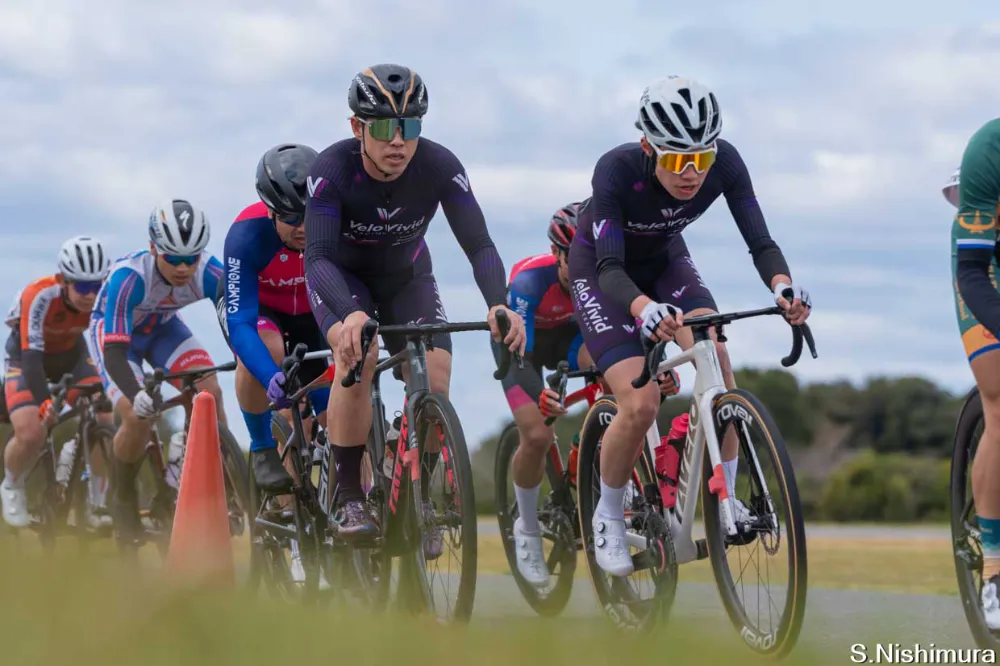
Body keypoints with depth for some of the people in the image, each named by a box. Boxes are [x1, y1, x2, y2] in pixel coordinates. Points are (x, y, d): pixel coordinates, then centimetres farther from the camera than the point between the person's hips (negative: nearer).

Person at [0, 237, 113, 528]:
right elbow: (31, 356, -40)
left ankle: (101, 503, 1)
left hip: (72, 356, 3)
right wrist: (44, 403, -52)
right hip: (26, 357, -3)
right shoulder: (39, 296, -37)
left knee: (105, 421, -19)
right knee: (31, 434, -25)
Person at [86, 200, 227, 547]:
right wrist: (136, 395, -62)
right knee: (137, 417, -24)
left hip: (162, 327, 3)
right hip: (113, 331, -3)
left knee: (211, 393, -21)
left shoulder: (210, 273, -30)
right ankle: (123, 498, 2)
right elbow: (114, 351, -44)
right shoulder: (128, 277, -40)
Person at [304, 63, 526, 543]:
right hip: (343, 278, -2)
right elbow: (318, 257, -40)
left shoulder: (440, 167, -26)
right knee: (358, 355, -31)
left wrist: (498, 304, -48)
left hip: (407, 278, 2)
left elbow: (479, 244, -28)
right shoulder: (332, 170, -31)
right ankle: (349, 498, -21)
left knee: (435, 378, -19)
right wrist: (349, 313, -60)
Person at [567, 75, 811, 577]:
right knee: (641, 405, -20)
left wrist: (784, 286, -49)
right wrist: (644, 309, -63)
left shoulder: (724, 164, -27)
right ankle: (608, 517, 5)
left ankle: (724, 500, -9)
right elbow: (610, 267, -42)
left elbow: (760, 243, -27)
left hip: (665, 259, 4)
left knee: (715, 354, -23)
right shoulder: (616, 170, -37)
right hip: (600, 271, -4)